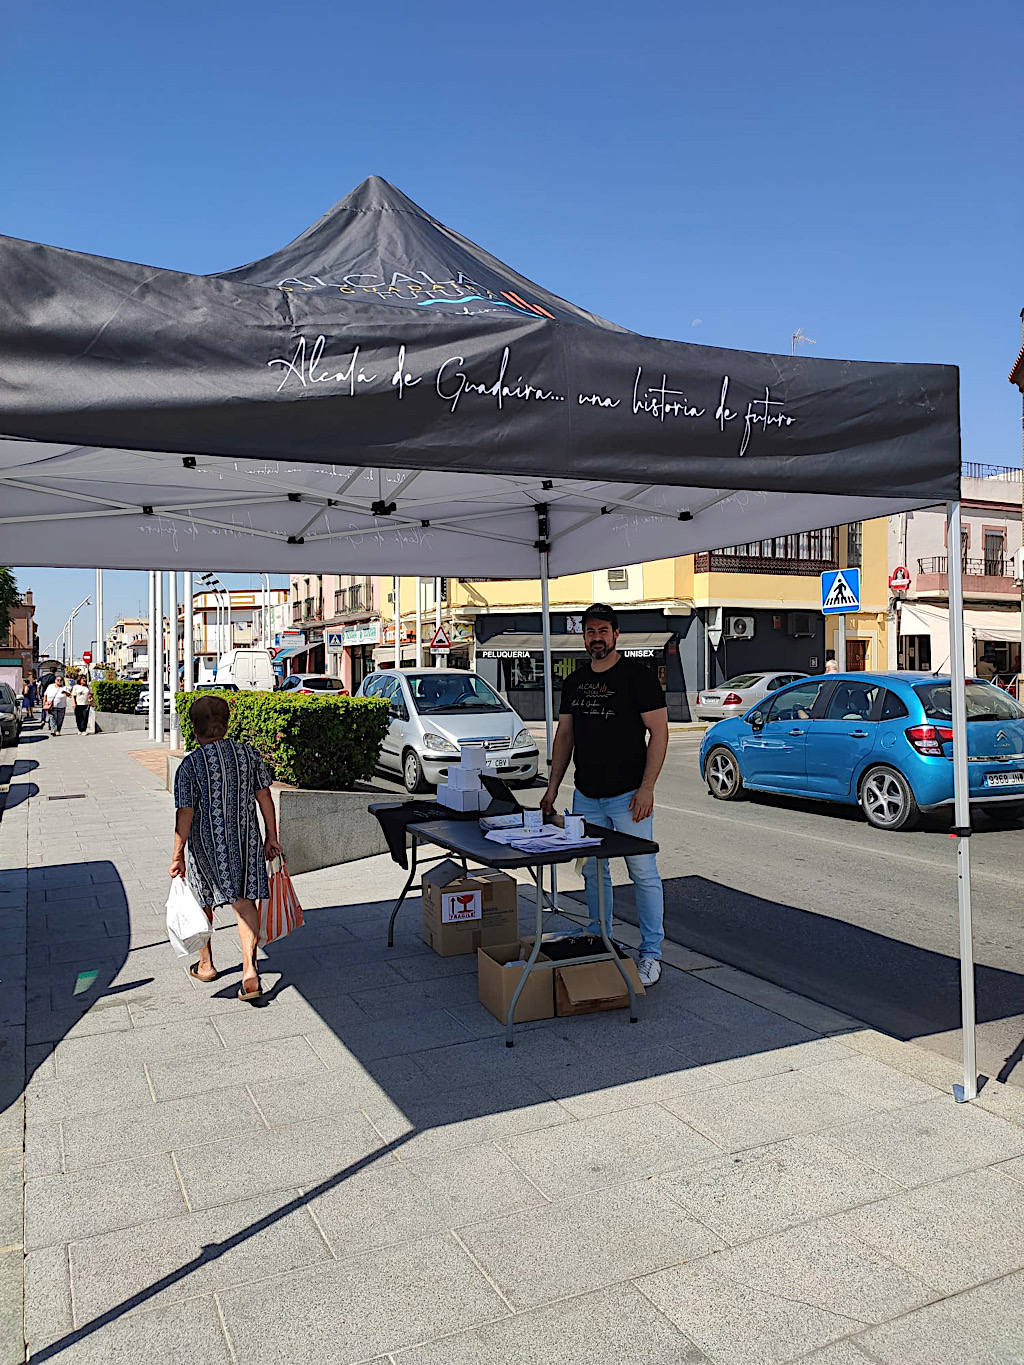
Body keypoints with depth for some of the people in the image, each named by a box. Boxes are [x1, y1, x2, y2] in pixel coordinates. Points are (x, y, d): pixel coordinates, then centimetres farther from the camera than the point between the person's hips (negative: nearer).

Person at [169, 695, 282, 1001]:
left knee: (203, 899, 18)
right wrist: (271, 837, 10)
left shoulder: (190, 765, -10)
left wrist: (178, 855, -6)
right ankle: (249, 968, -11)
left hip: (207, 842, -2)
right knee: (244, 899, 4)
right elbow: (264, 797, 2)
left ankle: (206, 964, 35)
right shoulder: (249, 754, 0)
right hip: (246, 838, 2)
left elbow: (185, 813, -12)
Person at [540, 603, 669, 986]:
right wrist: (552, 787, 9)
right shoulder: (574, 681, 11)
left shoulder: (637, 676, -6)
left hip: (628, 795, -5)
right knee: (593, 872, 12)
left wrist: (646, 789, -16)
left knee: (643, 874, -1)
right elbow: (564, 735, 16)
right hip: (586, 795, 6)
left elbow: (659, 732, -9)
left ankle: (651, 954, 10)